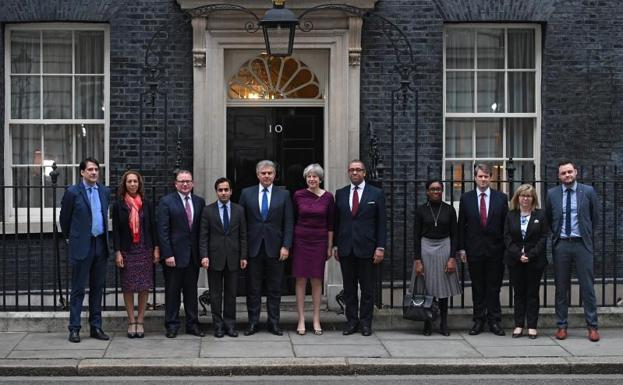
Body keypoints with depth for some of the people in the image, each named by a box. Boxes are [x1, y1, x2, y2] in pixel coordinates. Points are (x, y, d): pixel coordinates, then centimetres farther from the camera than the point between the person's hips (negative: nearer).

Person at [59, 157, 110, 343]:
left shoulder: (104, 191, 9)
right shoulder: (73, 192, -5)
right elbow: (64, 218, 4)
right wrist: (70, 237, 13)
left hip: (100, 244, 5)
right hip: (81, 246, -5)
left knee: (98, 288, 9)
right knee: (78, 289, -1)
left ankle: (96, 327, 16)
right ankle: (74, 329, 4)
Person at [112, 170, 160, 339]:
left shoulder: (146, 204, 7)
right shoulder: (118, 205, 2)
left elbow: (153, 227, 8)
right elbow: (115, 230, 0)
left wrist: (156, 248, 1)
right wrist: (117, 252, -7)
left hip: (145, 249, 1)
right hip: (127, 250, -1)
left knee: (144, 286, 0)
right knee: (128, 287, 0)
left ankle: (140, 320, 8)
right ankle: (131, 321, 8)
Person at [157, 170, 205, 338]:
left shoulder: (199, 202, 9)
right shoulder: (166, 201, -4)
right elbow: (163, 230, -8)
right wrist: (167, 254, -14)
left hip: (193, 255, 4)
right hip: (174, 254, -4)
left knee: (191, 291, 10)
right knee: (172, 291, 3)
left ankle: (192, 324, 18)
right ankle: (172, 325, 12)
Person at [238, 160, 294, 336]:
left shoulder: (283, 195, 5)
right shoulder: (246, 193, 5)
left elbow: (288, 223, 2)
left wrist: (286, 246, -7)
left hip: (275, 248, 0)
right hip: (253, 247, 0)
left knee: (275, 288, 5)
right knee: (253, 288, 5)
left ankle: (274, 323, 13)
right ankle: (253, 323, 12)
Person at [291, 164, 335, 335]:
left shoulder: (328, 197, 0)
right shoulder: (298, 195, 0)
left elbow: (330, 223, 4)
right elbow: (293, 219, 6)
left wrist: (330, 246, 3)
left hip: (319, 241, 0)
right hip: (301, 240, 0)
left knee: (317, 280, 4)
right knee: (301, 280, 1)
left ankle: (316, 320, 11)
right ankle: (301, 320, 6)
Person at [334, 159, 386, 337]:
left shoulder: (376, 194, 2)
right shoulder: (340, 194, 9)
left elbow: (381, 223, 0)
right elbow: (336, 222, 11)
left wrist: (380, 247, -6)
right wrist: (335, 245, 6)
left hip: (366, 248, -2)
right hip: (346, 249, 2)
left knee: (367, 288, 3)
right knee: (349, 288, 6)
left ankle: (365, 322, 11)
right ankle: (352, 320, 14)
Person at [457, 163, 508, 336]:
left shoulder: (501, 198, 3)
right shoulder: (466, 198, 4)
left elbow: (506, 224, 3)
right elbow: (461, 225, 5)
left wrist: (506, 248, -1)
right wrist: (461, 248, 1)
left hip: (495, 250, 0)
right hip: (474, 249, 1)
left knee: (494, 287, 4)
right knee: (477, 287, 7)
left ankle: (494, 321, 11)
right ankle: (479, 320, 14)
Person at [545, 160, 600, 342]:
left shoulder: (588, 191, 1)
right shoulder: (552, 194, 4)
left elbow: (595, 218, 10)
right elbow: (548, 218, 17)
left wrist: (588, 236, 10)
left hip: (582, 245, -1)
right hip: (561, 245, 1)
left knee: (587, 286, 0)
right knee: (561, 287, 6)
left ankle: (592, 326, 7)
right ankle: (562, 325, 13)